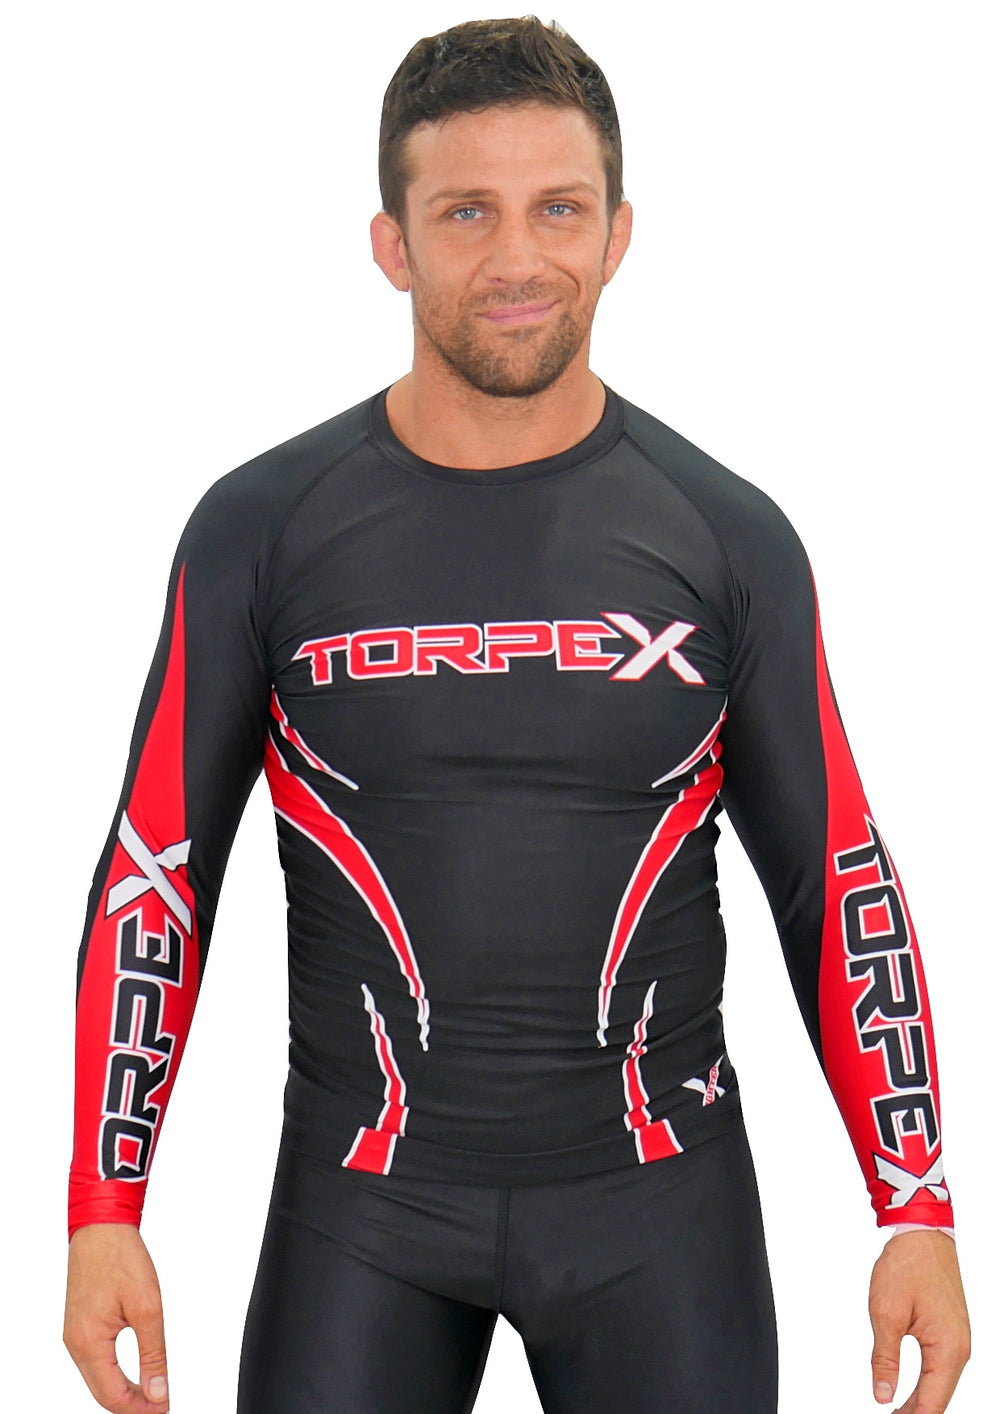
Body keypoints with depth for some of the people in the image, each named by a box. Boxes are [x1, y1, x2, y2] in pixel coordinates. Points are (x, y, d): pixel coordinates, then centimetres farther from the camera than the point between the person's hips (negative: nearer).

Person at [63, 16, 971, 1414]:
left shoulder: (727, 538, 0)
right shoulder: (263, 530, -2)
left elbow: (839, 881, 4)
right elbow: (157, 868, 2)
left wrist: (919, 1207, 0)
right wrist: (102, 1211, -3)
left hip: (657, 1197, 1)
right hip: (362, 1205, 0)